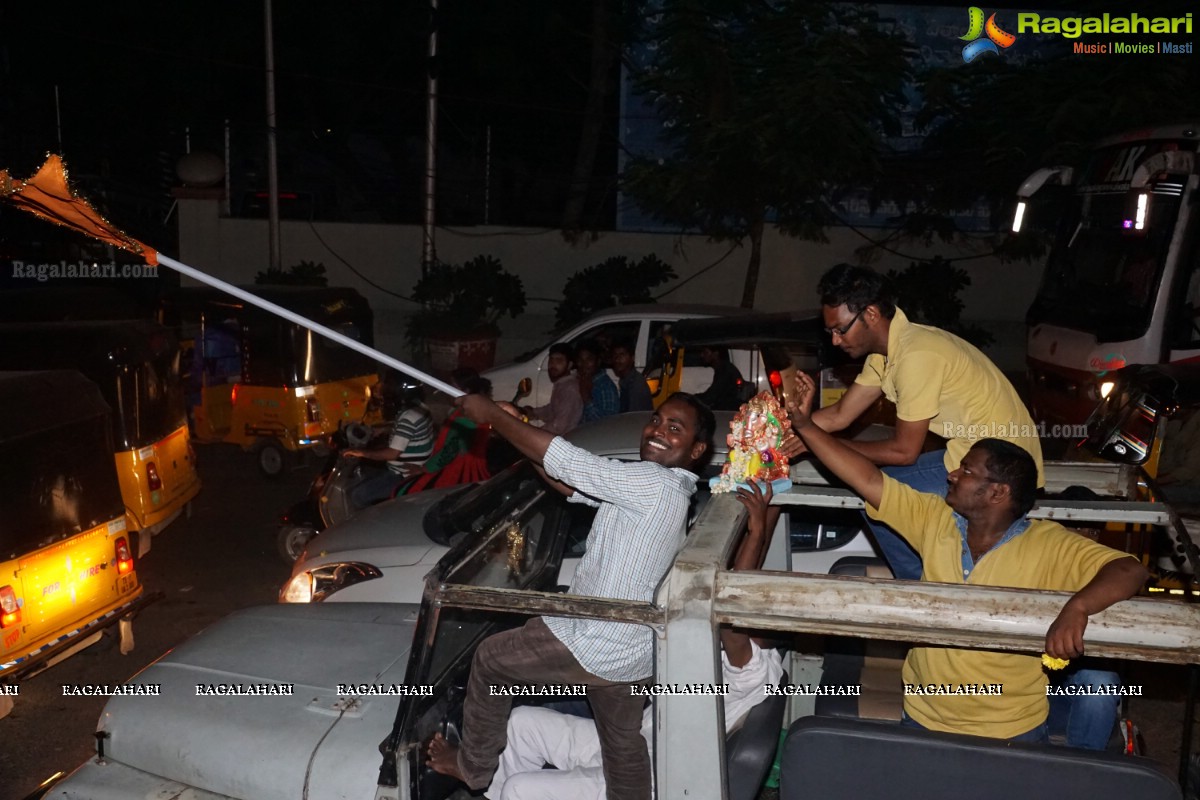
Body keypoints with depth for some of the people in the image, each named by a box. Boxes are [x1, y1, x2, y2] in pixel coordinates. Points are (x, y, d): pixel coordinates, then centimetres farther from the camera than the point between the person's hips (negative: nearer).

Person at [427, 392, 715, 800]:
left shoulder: (652, 482, -24)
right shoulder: (659, 489, 6)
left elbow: (560, 458, -25)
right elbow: (570, 483, 9)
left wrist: (491, 413, -14)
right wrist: (505, 422, 0)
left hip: (593, 645, -9)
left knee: (489, 659, 13)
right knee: (623, 744, 23)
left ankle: (473, 765, 31)